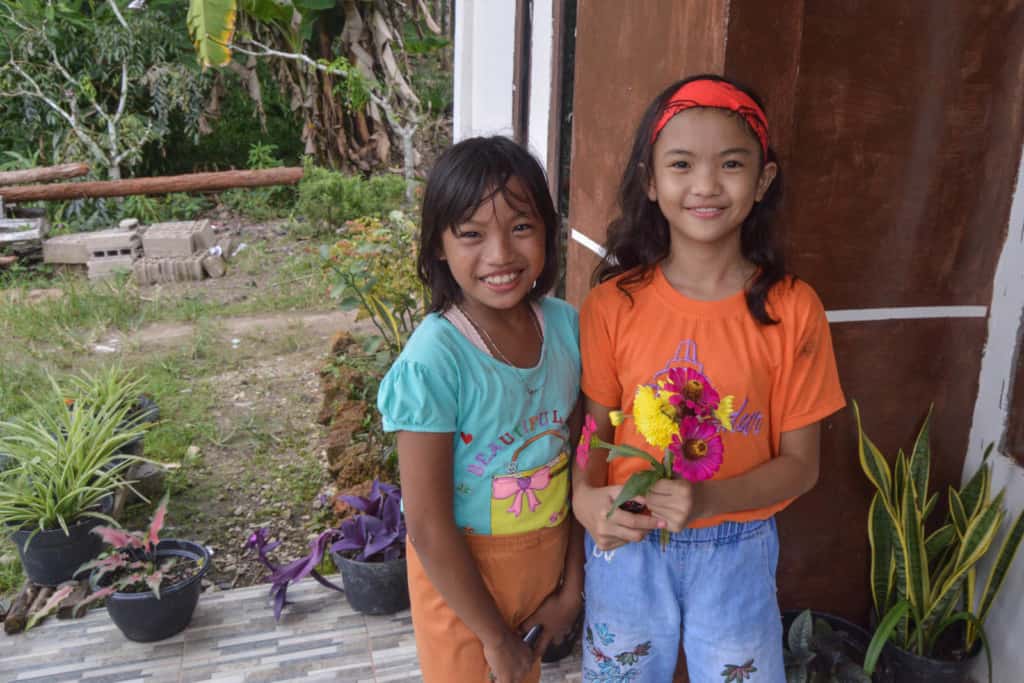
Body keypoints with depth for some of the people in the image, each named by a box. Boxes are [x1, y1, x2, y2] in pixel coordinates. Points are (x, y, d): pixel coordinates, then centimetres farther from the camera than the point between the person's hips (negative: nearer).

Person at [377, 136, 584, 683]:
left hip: (548, 558, 5)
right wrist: (494, 635, -11)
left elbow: (579, 459, -1)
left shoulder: (566, 325, -10)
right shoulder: (433, 360, -26)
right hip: (462, 575, -5)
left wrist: (572, 586, 1)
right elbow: (428, 526, -21)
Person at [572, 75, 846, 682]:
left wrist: (707, 499, -24)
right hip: (627, 547, 1)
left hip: (736, 552, 0)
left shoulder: (792, 309, -13)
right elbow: (597, 426, -3)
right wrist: (586, 496, -23)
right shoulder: (614, 303, -11)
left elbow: (800, 463, -8)